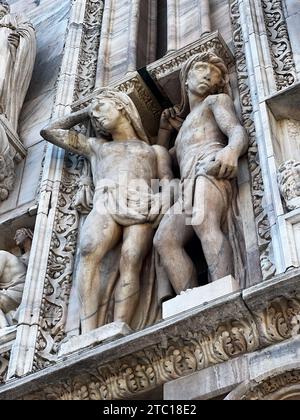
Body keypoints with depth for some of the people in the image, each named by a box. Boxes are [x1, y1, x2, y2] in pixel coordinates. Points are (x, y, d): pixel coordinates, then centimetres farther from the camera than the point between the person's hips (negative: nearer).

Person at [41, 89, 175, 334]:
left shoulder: (155, 150, 33)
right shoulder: (95, 146, 38)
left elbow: (168, 183, 16)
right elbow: (49, 132, 40)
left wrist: (166, 211, -7)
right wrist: (83, 113, 48)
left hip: (143, 204, -1)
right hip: (106, 203, 1)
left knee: (130, 263, -31)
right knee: (89, 252, -33)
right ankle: (89, 337, -44)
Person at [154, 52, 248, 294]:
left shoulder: (217, 100, 23)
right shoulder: (185, 127, 43)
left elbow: (238, 131, 2)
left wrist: (232, 149, -22)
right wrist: (165, 128, 40)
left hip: (211, 166, -6)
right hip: (190, 184, 6)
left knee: (204, 223, -36)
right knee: (165, 240, -22)